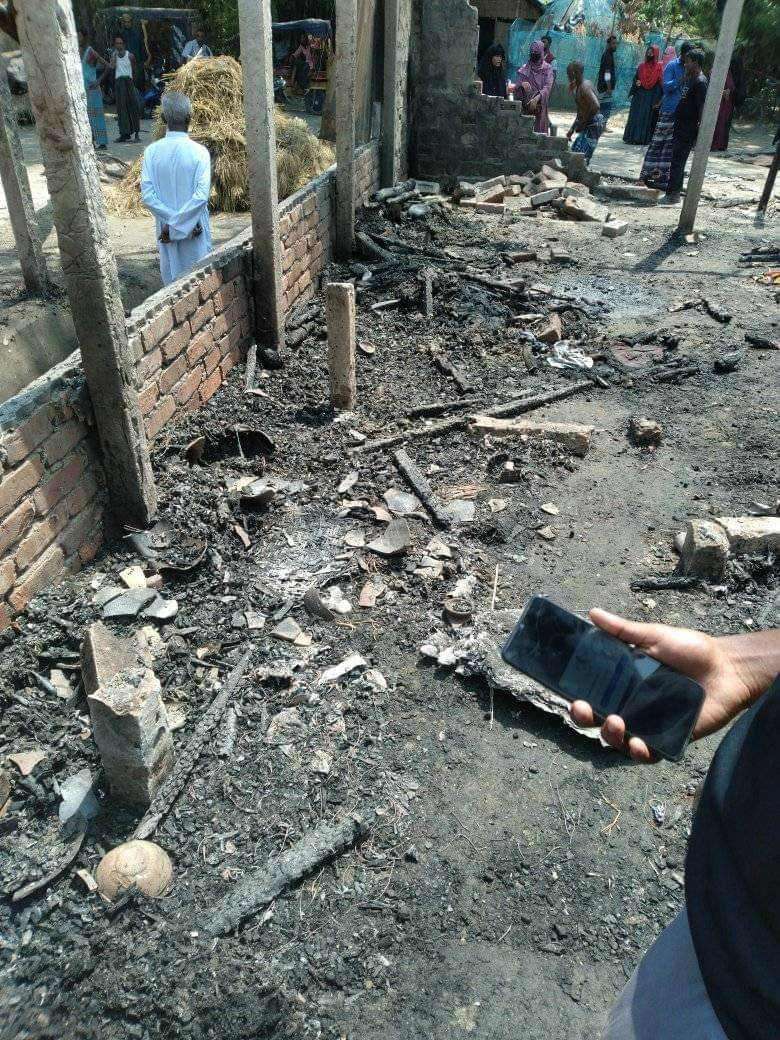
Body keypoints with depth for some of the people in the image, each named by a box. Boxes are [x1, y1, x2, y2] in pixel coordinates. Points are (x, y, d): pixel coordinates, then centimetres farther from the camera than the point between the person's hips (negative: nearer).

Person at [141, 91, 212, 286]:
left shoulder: (152, 151, -5)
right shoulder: (199, 152, -13)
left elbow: (147, 195, -10)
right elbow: (201, 196, -21)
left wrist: (170, 222, -8)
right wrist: (179, 224, -15)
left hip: (165, 229, 3)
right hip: (195, 231, -3)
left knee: (171, 279, 14)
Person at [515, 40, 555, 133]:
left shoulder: (548, 68, 2)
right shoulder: (525, 69, 9)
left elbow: (547, 87, -10)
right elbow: (517, 85, 3)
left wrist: (537, 98, -26)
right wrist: (522, 84, -22)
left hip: (541, 105, -2)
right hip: (526, 105, 2)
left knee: (540, 129, -5)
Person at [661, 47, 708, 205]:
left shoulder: (700, 82, -14)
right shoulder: (691, 79, 15)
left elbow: (702, 109, -19)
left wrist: (699, 133, -22)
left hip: (688, 129, -10)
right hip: (681, 126, 10)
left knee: (677, 162, -9)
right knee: (677, 162, 13)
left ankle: (672, 195, -8)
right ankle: (674, 193, 19)